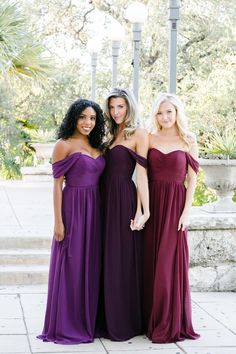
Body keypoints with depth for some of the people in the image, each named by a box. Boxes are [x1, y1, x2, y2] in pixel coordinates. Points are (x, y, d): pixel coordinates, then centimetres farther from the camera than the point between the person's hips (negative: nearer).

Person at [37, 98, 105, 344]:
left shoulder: (96, 147, 13)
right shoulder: (64, 145, -4)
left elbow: (99, 180, 14)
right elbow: (57, 184, -7)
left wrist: (100, 215, 6)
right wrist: (58, 221, -12)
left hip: (94, 211, 6)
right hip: (72, 208, -6)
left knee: (91, 266, 9)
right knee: (70, 266, -1)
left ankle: (88, 321, 19)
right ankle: (66, 326, 7)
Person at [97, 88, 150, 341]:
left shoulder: (138, 135, -3)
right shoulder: (111, 136, 17)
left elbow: (142, 174, -10)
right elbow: (106, 171, 14)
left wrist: (142, 211, -16)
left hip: (124, 201, -7)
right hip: (106, 200, 7)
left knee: (123, 260, -2)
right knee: (107, 260, 9)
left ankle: (125, 323, 7)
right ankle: (108, 319, 18)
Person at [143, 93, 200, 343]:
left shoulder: (189, 141, 2)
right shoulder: (149, 139, 7)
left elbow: (192, 178, 0)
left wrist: (186, 212, -7)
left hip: (175, 205, -2)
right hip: (152, 203, 2)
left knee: (171, 262, -1)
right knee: (151, 262, 6)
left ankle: (171, 323, 10)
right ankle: (152, 320, 17)